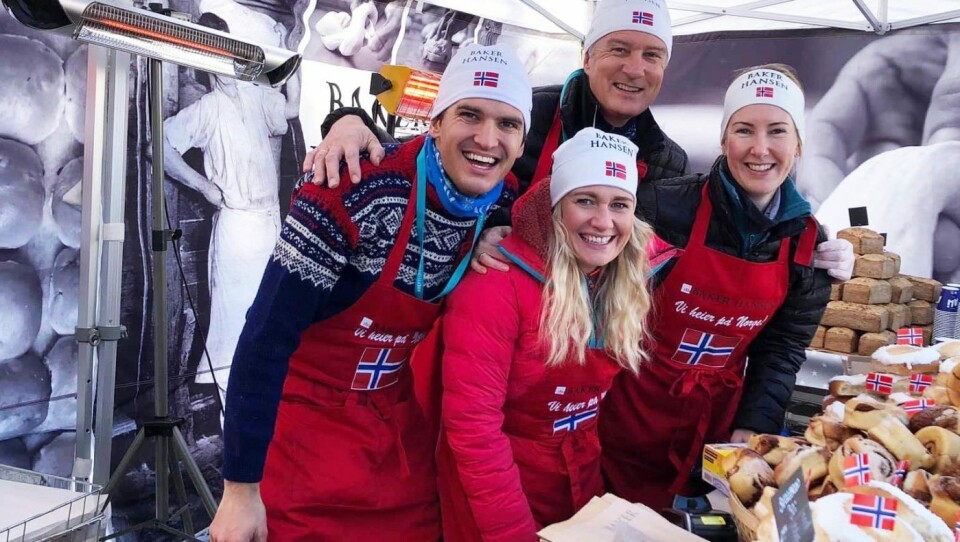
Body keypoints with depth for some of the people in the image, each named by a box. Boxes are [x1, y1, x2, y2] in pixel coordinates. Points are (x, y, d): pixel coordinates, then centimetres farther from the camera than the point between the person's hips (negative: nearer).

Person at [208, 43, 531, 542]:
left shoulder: (508, 205, -9)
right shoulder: (355, 191, -26)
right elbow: (265, 339, -22)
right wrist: (241, 487, -18)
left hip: (402, 431, 5)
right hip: (307, 420, -4)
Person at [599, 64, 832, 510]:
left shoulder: (809, 242, -4)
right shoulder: (670, 206, -17)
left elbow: (782, 349, 1)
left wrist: (750, 430, -7)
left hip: (716, 419, 3)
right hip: (632, 406, -3)